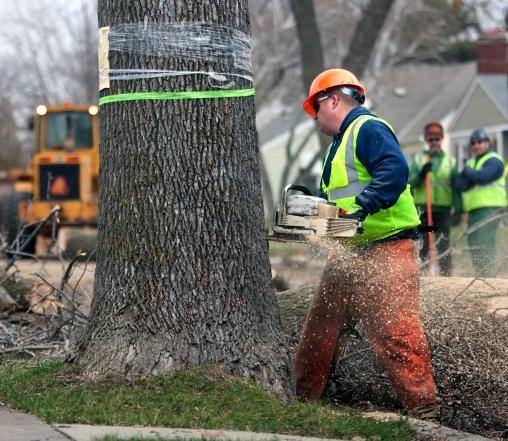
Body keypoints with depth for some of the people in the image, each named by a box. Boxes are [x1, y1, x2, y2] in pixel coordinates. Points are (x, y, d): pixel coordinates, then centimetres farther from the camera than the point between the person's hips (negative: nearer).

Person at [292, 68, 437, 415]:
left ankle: (423, 405, -13)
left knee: (394, 331, -14)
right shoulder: (340, 141, 23)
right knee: (321, 327, 15)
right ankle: (304, 396, 24)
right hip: (348, 253, 11)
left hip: (385, 249, -11)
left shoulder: (368, 129, -9)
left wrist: (362, 206, -32)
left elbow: (395, 171, -26)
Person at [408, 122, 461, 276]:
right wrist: (421, 174, -17)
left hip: (444, 209, 0)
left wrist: (458, 210, -1)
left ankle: (446, 275, 1)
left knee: (444, 246, -2)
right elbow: (411, 183, 1)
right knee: (424, 245, -2)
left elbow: (455, 188, 8)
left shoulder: (450, 161, 10)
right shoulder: (418, 159, 9)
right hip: (423, 208, 0)